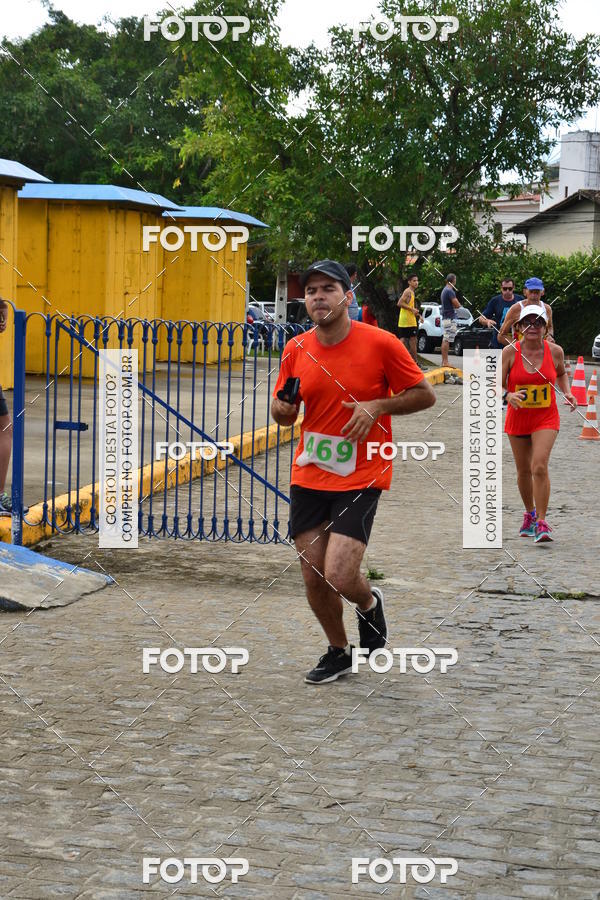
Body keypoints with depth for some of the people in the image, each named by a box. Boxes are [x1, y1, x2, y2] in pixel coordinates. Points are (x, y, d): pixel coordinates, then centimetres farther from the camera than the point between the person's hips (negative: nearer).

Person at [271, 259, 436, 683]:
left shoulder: (380, 343, -10)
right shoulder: (296, 349, 2)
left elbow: (425, 395, -2)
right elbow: (285, 414, 13)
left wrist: (377, 406, -16)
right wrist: (283, 408, -11)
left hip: (360, 478, -4)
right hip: (308, 478, 4)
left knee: (338, 577, -15)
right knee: (314, 578, 7)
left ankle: (370, 602, 22)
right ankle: (339, 652, 32)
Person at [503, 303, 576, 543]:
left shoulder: (555, 351, -6)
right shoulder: (510, 352, -10)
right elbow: (497, 385, -6)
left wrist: (567, 392, -2)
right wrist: (509, 396, -27)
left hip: (546, 418, -1)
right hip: (518, 418, 1)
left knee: (539, 467, -17)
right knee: (523, 471, 13)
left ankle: (541, 523, -11)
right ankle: (530, 514, 36)